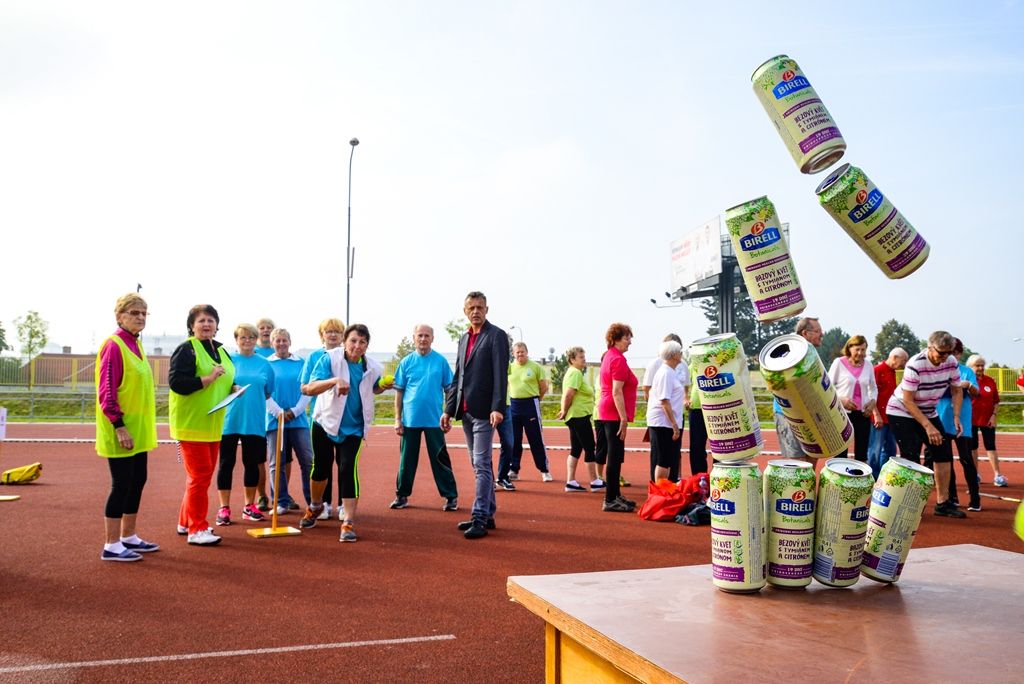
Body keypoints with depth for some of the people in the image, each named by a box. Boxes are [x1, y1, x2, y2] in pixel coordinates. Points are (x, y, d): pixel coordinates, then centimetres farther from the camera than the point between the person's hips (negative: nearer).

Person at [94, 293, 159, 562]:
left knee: (138, 481, 14)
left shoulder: (135, 344, 13)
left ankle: (128, 537, 25)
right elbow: (106, 391, -18)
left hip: (139, 430, 9)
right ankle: (111, 546, 6)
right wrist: (119, 426, -22)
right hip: (122, 431, -9)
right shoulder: (114, 345, -14)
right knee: (122, 484, -3)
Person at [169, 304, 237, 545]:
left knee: (204, 475, 14)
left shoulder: (221, 351, 15)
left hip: (213, 424, 8)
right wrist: (207, 379, -25)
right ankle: (196, 529, 2)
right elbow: (176, 381, -21)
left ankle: (186, 522, 28)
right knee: (199, 476, -7)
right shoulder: (186, 350, -10)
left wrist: (233, 388, 5)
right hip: (191, 424, -8)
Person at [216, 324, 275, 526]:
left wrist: (279, 411, 6)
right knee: (226, 463, 3)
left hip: (254, 422, 2)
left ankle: (249, 506, 21)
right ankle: (224, 508, 11)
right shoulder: (228, 360, 2)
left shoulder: (264, 364, 8)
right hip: (229, 421, -2)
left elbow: (269, 393, 13)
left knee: (252, 463, 8)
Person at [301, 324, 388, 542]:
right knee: (321, 467, 13)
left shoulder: (373, 368, -7)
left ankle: (349, 522, -6)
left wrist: (384, 386, -7)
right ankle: (315, 507, 41)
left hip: (353, 428, 0)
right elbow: (309, 389, -26)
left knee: (348, 470, -12)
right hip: (325, 423, 0)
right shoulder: (330, 358, -17)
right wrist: (334, 380, -43)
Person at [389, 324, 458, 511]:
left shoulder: (441, 361, 0)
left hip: (434, 419, -1)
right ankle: (402, 495, 20)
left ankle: (451, 496, 8)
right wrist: (397, 419, 1)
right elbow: (399, 392, 5)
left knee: (440, 459, 2)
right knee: (407, 459, 9)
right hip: (410, 420, 2)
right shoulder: (406, 362, 3)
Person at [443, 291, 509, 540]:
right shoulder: (464, 338, 16)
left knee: (482, 465, -8)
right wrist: (448, 409, 13)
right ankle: (488, 514, 21)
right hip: (466, 411, 8)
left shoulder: (496, 335, -6)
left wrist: (498, 408, -22)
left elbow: (500, 375, -14)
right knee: (480, 465, 13)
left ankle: (480, 518, -5)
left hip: (484, 412, -8)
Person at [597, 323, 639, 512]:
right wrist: (623, 418, -21)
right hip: (615, 413, -10)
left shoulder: (609, 356, 16)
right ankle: (610, 500, -3)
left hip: (608, 413, 10)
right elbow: (617, 392, -20)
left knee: (615, 456, 15)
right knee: (615, 456, -6)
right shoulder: (618, 359, -15)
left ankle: (615, 495, 22)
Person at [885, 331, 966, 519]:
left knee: (944, 453, 0)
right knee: (911, 459, -12)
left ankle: (942, 503, 9)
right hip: (902, 412, -6)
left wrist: (956, 417, -9)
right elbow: (908, 401, -26)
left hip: (928, 412, 6)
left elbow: (956, 391, 5)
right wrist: (928, 426, -29)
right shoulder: (915, 365, -28)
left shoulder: (951, 363, -11)